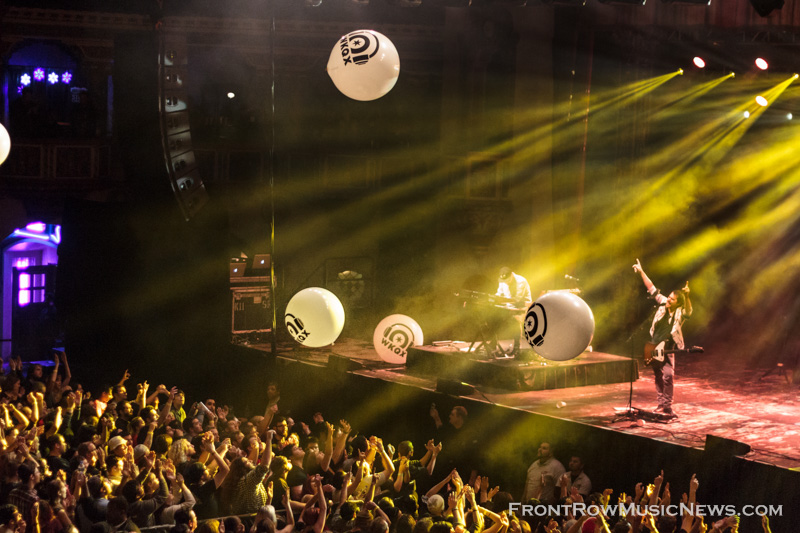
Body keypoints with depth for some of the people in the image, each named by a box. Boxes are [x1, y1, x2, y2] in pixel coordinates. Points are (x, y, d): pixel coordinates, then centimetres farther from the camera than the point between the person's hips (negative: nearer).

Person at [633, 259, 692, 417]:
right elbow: (652, 289, 3)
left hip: (667, 350, -4)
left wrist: (687, 297, -54)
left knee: (668, 375, -16)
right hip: (653, 347, 4)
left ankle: (667, 406, -9)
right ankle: (661, 403, 18)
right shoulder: (663, 304, -2)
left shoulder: (680, 313, -14)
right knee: (659, 376, 11)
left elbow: (689, 311, -37)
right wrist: (641, 272, 1)